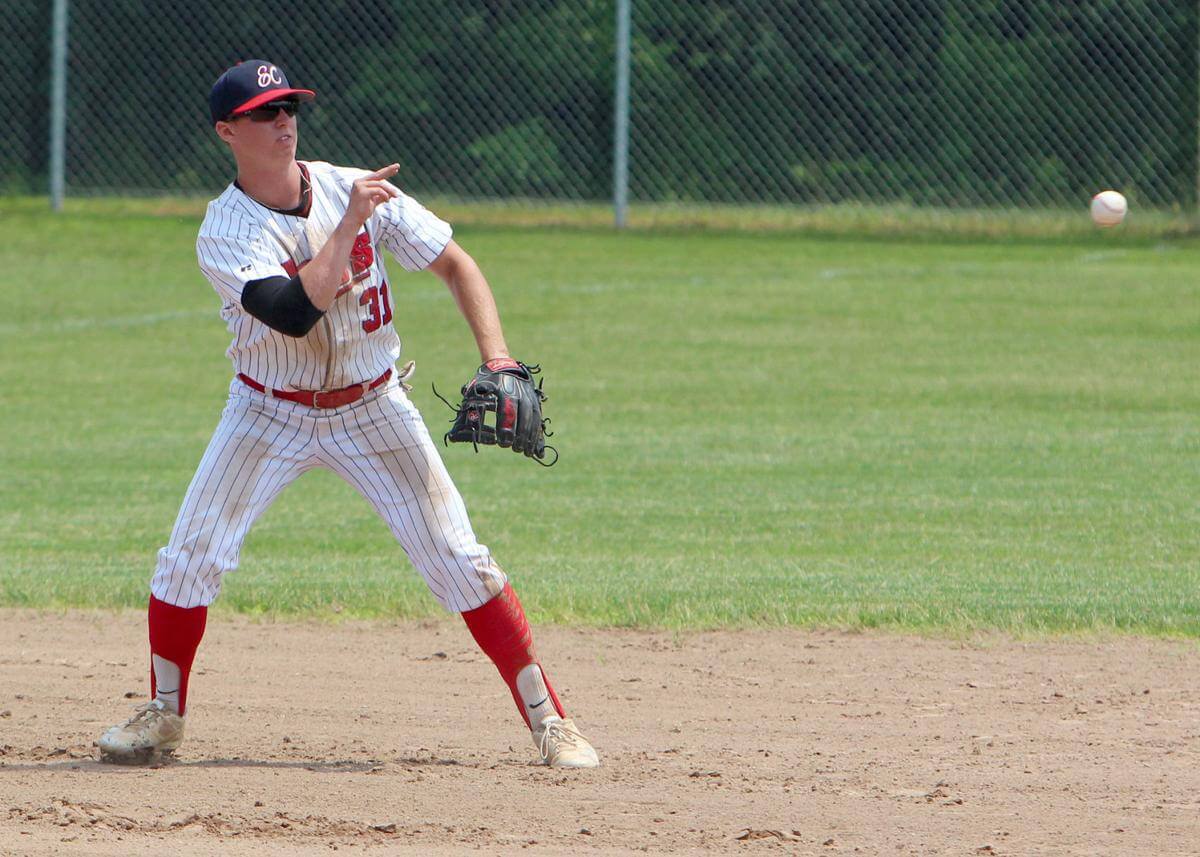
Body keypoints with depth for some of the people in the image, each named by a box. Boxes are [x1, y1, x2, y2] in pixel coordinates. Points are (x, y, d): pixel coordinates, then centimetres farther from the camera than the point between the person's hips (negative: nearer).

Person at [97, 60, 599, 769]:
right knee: (191, 558, -8)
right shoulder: (225, 232, -17)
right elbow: (296, 313, -32)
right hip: (270, 413, -1)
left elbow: (454, 263, -4)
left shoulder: (357, 189, -9)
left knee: (460, 560, -7)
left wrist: (498, 357, -16)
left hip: (373, 410, 1)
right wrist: (350, 223, -31)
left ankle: (548, 718, -1)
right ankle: (163, 716, 13)